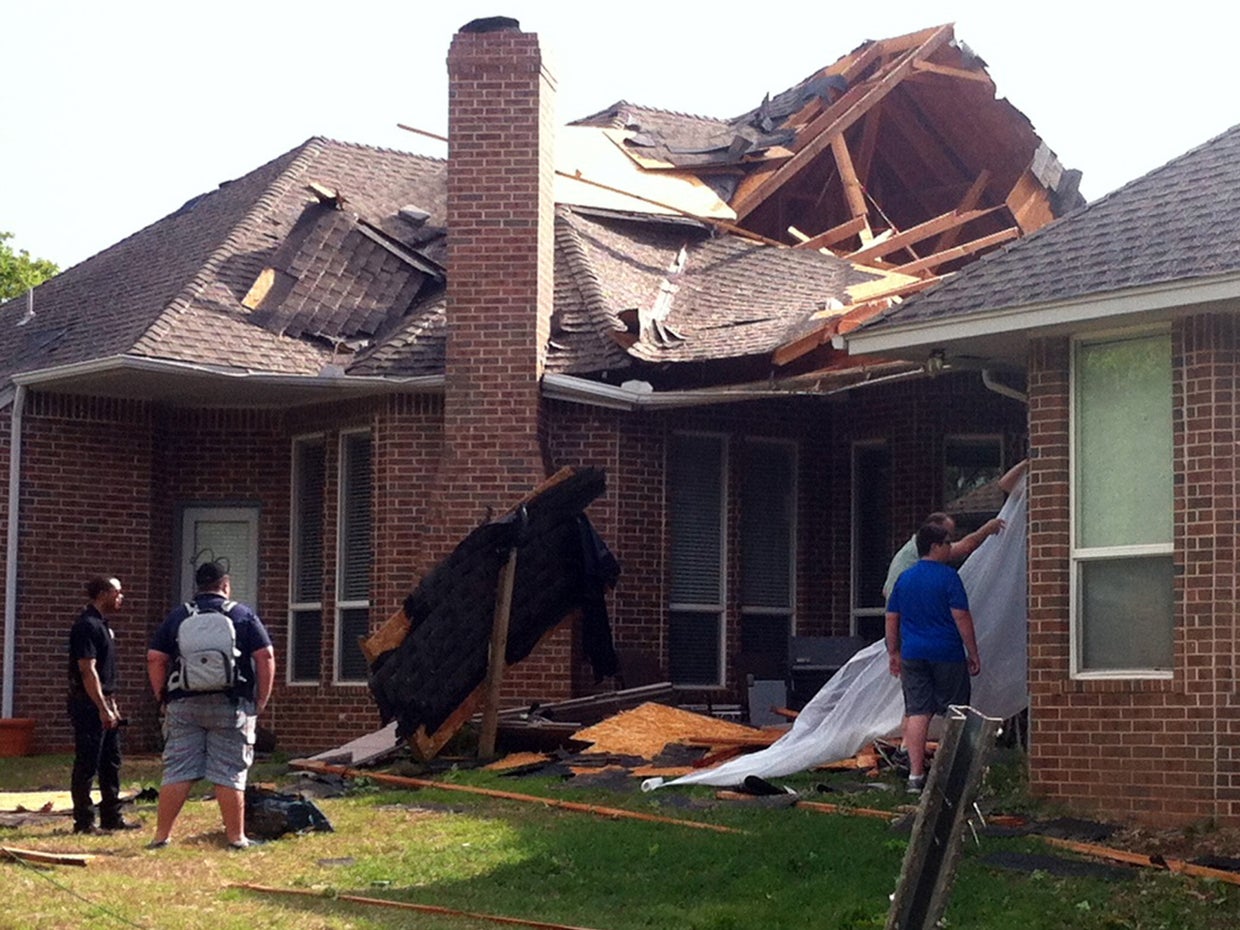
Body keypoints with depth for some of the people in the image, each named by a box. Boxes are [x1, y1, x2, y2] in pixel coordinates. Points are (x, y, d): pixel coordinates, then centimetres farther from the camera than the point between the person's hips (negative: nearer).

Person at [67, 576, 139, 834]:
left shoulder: (101, 624, 16)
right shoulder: (87, 626, -15)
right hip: (89, 705, -10)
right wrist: (103, 708, -23)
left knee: (111, 762, 13)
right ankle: (83, 821, 0)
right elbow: (88, 670, -21)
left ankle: (111, 817, 19)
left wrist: (112, 705, 20)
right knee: (87, 764, -4)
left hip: (104, 703, 10)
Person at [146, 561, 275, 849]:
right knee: (229, 774, 1)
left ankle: (161, 836, 4)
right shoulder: (244, 616, 5)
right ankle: (237, 837, 4)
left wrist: (163, 697, 13)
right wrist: (262, 700, 4)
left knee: (177, 772, 3)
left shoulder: (177, 617, 10)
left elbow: (155, 659, 6)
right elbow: (266, 657, -2)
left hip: (184, 705, 2)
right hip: (231, 706, -2)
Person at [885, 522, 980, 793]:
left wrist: (893, 653, 22)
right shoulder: (948, 576, -9)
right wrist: (973, 654, -5)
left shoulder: (904, 578, 8)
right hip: (947, 654, -4)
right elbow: (961, 617, -12)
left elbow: (891, 618, 12)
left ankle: (916, 775, -2)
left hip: (913, 654, 5)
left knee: (917, 713, 3)